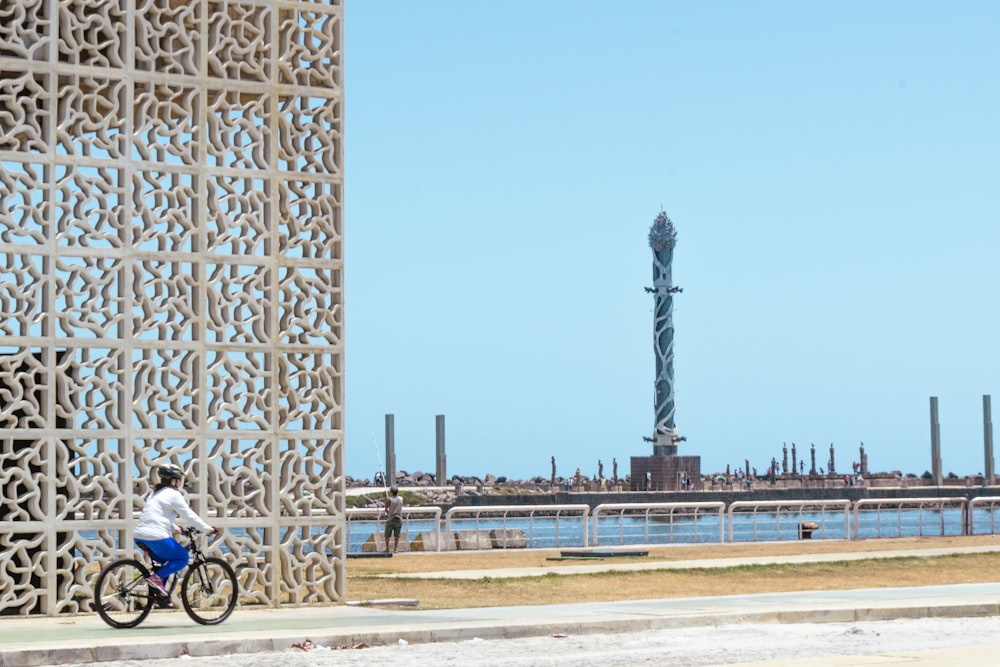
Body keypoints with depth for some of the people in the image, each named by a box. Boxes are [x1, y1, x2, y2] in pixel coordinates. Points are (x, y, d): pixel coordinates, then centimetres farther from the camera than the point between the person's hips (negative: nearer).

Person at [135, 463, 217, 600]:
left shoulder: (155, 494, 23)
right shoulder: (173, 495, -4)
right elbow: (189, 515, -4)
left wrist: (175, 528, 32)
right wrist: (208, 529, 3)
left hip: (140, 536, 9)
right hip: (156, 537, -9)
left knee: (167, 562, 24)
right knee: (182, 558, 4)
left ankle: (160, 590, 15)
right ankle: (156, 577, -12)